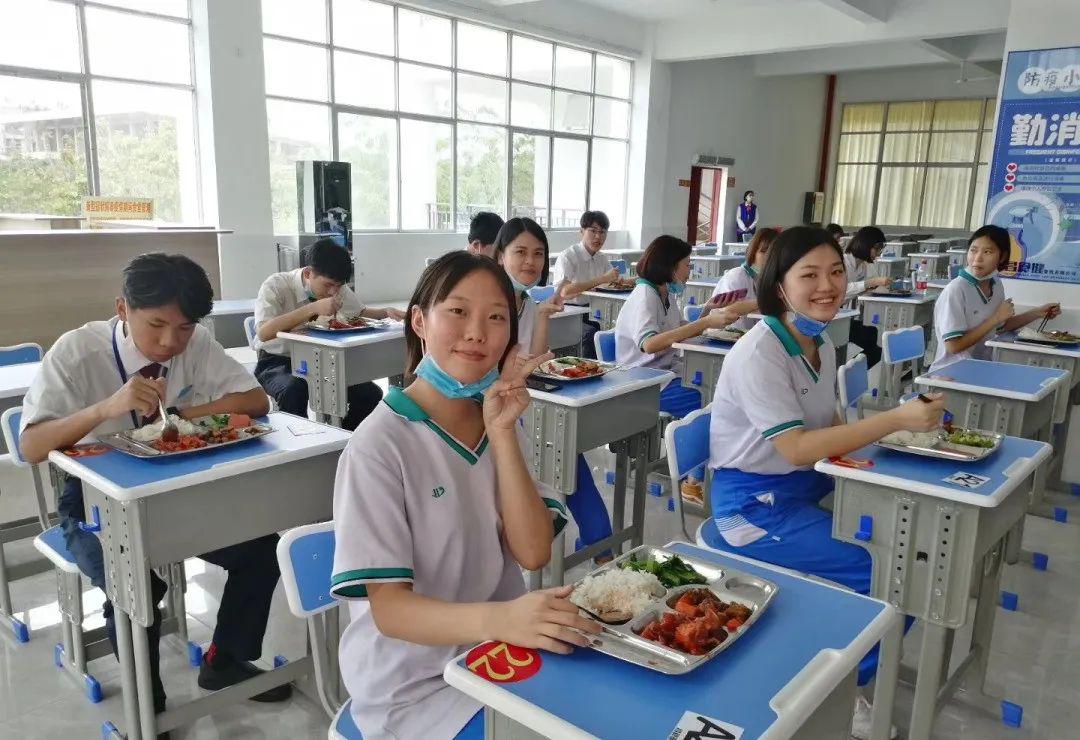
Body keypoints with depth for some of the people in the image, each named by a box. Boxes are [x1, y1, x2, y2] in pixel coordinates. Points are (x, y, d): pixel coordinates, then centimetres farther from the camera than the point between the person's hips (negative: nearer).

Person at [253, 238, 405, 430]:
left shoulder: (337, 287, -4)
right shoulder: (276, 285, -18)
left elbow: (361, 313, 13)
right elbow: (264, 333, -32)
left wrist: (386, 312, -8)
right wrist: (313, 308, -38)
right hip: (278, 362, -4)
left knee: (371, 394, -17)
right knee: (294, 390, -38)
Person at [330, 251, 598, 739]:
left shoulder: (501, 422, 1)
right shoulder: (380, 444, -18)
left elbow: (533, 553, -9)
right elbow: (389, 609, -20)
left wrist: (502, 432, -17)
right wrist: (499, 617, -37)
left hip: (500, 655, 5)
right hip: (415, 685, -5)